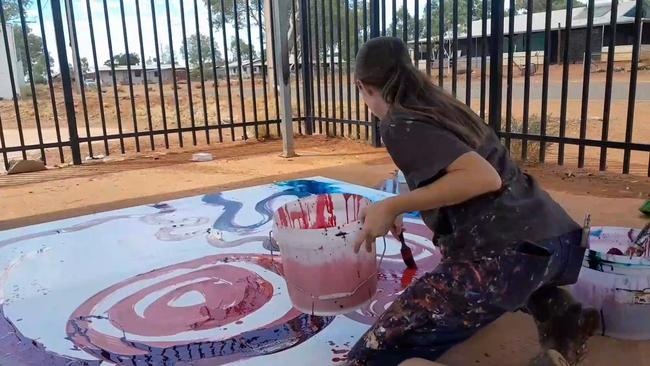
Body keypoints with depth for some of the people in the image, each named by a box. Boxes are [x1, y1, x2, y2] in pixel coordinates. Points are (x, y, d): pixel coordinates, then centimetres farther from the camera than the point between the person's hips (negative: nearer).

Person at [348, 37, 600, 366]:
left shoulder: (399, 125, -6)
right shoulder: (442, 105, 19)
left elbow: (484, 177, -18)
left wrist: (392, 207, -12)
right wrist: (397, 210, 42)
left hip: (508, 253, -9)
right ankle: (561, 314, 21)